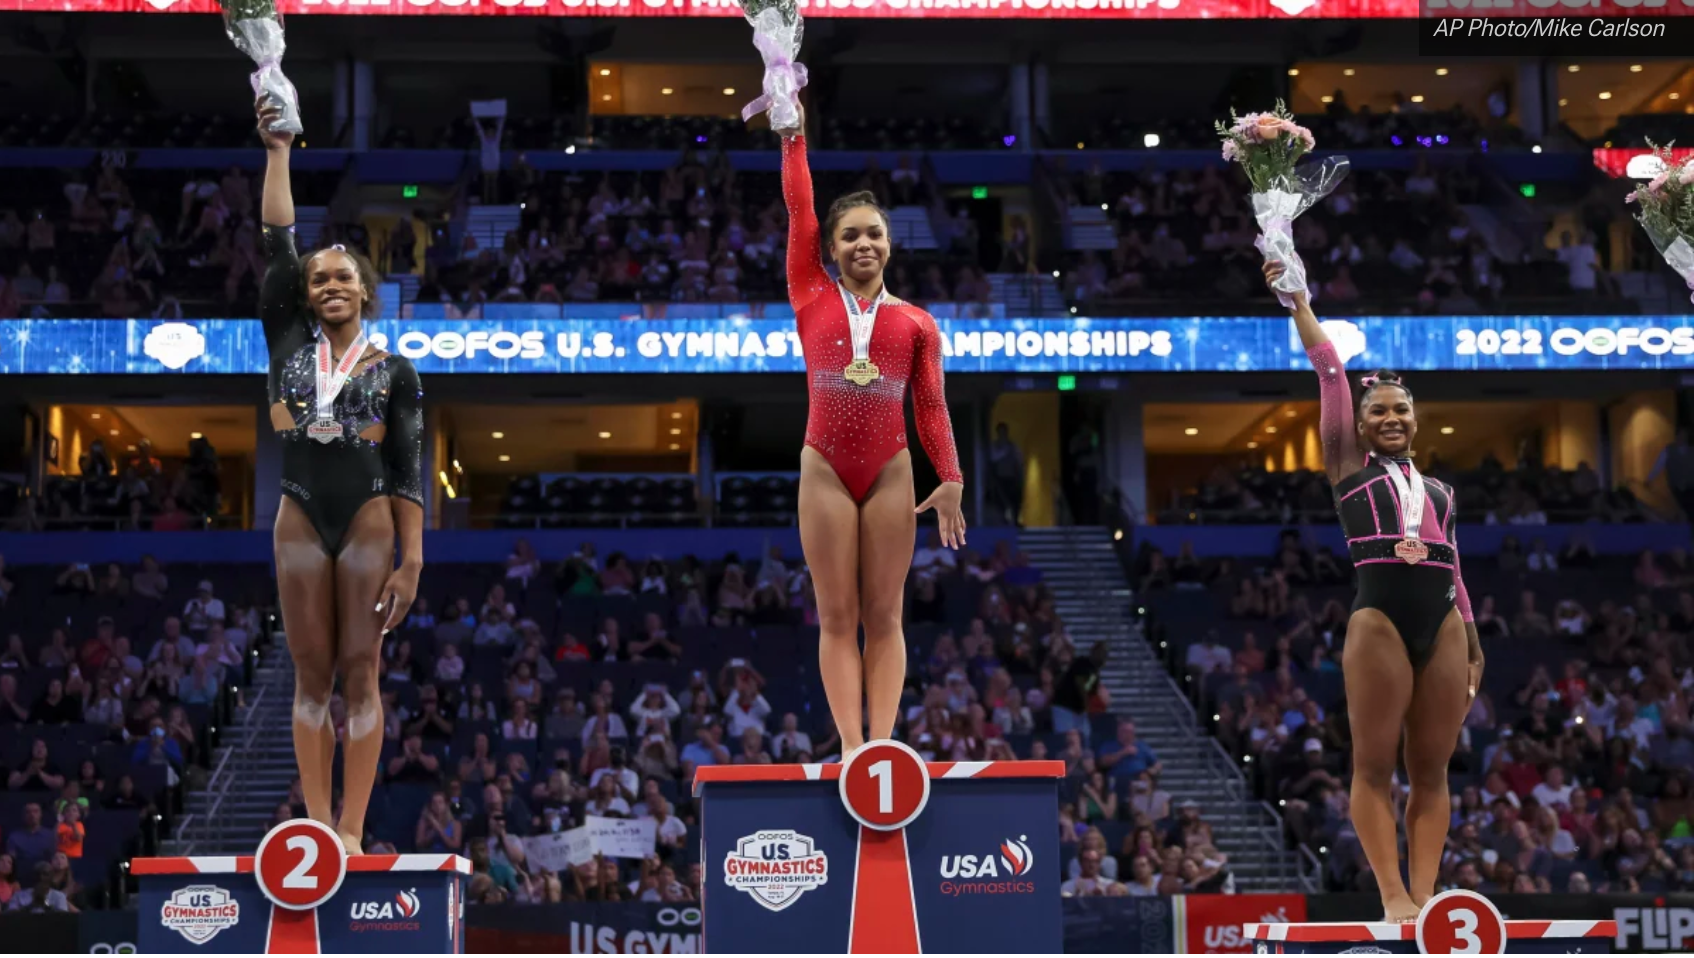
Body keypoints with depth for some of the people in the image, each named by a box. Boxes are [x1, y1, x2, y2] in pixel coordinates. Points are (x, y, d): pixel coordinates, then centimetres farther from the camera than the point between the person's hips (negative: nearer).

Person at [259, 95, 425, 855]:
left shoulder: (394, 369, 5)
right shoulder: (289, 343, 10)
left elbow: (409, 470, 1)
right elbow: (277, 244, 5)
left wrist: (412, 559, -7)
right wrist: (278, 150, 3)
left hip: (370, 522, -2)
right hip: (301, 521, 2)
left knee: (360, 671, -1)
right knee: (312, 676, 3)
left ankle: (352, 830, -1)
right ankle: (317, 823, 6)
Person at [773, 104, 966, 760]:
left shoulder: (915, 323, 7)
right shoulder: (811, 299, 7)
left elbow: (931, 407, 6)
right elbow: (798, 212, 7)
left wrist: (950, 479, -3)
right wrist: (794, 140, 5)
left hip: (891, 473, 0)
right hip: (825, 471, 0)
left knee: (884, 616, 1)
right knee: (837, 616, 0)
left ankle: (882, 744, 0)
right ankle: (851, 748, 0)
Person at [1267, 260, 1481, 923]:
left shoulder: (1439, 490, 24)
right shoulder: (1348, 464, 13)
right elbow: (1329, 369, 7)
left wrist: (1473, 649, 18)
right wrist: (1298, 299, 6)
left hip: (1444, 629, 4)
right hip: (1378, 623, -4)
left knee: (1431, 769, 1)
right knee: (1375, 766, -5)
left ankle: (1424, 894, 1)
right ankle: (1392, 896, -4)